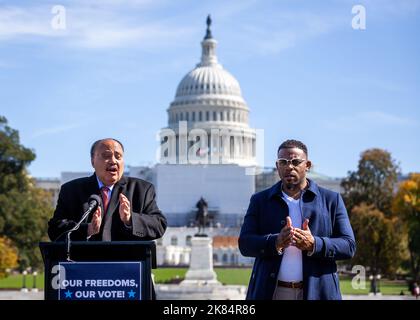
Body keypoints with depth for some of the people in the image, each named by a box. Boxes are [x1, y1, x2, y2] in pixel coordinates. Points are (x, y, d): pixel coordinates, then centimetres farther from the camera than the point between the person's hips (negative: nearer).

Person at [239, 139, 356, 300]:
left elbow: (349, 246, 3)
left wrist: (314, 244, -15)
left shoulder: (331, 199, 10)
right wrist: (276, 242, -17)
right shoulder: (260, 200, 13)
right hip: (270, 292, 1)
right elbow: (244, 244, 3)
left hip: (315, 292, -1)